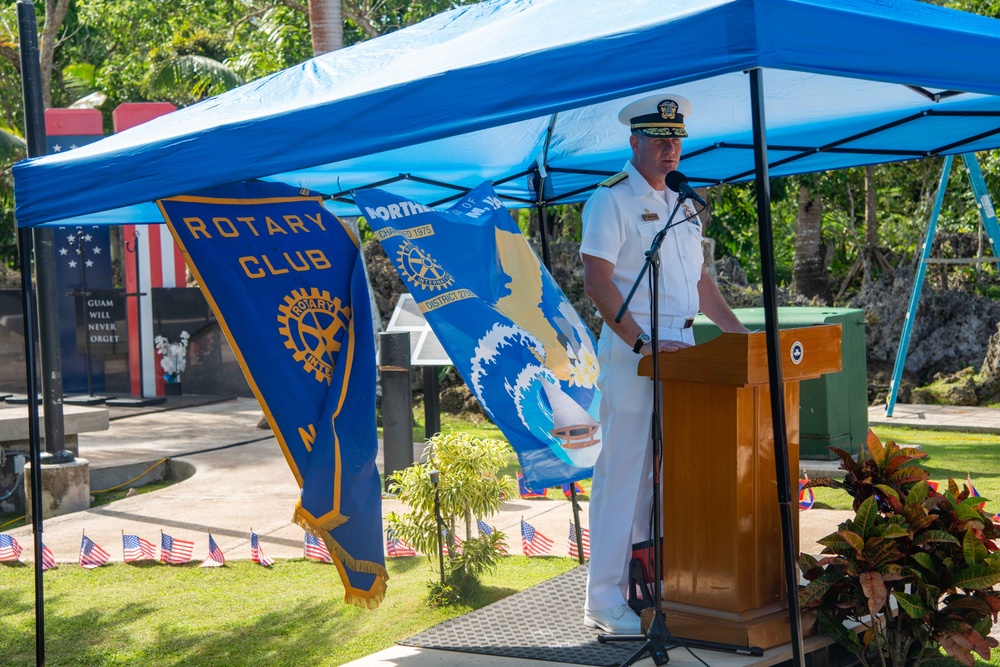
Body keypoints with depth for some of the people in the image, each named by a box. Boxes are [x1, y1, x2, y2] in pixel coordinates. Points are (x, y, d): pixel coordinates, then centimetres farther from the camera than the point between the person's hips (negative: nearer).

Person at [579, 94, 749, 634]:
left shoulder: (681, 205, 18)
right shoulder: (611, 200, -7)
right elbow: (597, 281, -16)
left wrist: (741, 336, 17)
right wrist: (642, 342, -23)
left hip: (683, 350, 8)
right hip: (631, 353, -8)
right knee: (624, 470, -6)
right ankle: (605, 600, 0)